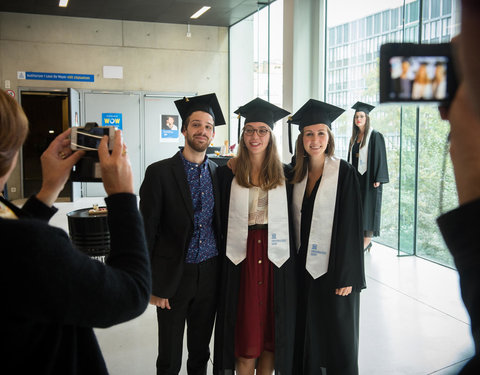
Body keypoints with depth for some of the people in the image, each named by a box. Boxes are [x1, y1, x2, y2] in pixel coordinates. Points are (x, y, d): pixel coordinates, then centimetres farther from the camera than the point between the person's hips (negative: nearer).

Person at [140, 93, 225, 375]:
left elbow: (220, 225, 11)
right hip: (173, 276, -3)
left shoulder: (219, 173, 5)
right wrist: (150, 285, -9)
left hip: (209, 275, 4)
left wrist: (223, 274, 7)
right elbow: (147, 231, -8)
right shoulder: (160, 172, -8)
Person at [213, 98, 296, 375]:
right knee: (246, 332, 5)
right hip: (242, 258, -1)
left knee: (272, 331, 9)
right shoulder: (228, 173, 1)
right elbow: (222, 219, 3)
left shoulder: (284, 174, 4)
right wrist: (228, 252, -4)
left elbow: (292, 218, 5)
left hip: (276, 258, 1)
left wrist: (290, 256, -2)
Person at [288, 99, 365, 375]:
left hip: (333, 267, -5)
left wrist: (346, 276, -15)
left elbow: (351, 226, -13)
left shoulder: (344, 173, -11)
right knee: (306, 334, 15)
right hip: (304, 266, 5)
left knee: (337, 339, 9)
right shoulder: (297, 174, 5)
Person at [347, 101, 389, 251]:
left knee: (368, 206, -4)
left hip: (369, 177, -7)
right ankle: (362, 238, 15)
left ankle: (367, 239, 1)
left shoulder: (375, 136, -7)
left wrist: (377, 179, -17)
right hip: (356, 177, 7)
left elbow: (380, 157, -11)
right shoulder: (354, 138, 14)